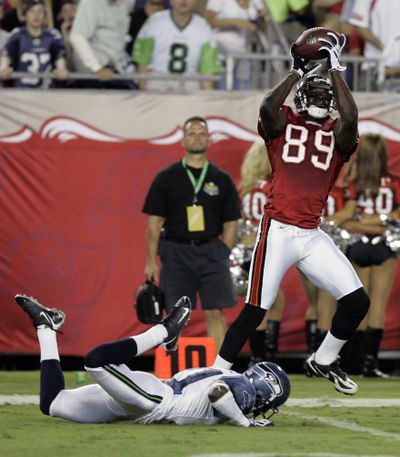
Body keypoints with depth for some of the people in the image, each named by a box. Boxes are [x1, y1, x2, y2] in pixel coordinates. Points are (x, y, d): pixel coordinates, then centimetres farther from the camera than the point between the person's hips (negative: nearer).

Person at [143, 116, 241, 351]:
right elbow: (155, 222, 3)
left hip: (211, 251, 1)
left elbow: (230, 224, 10)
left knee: (215, 312, -4)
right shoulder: (166, 178, 5)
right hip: (176, 251, -1)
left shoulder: (222, 180, 8)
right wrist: (151, 261, -3)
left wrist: (223, 256, 0)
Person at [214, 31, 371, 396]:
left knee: (357, 301, -3)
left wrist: (335, 68, -9)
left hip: (312, 236, 3)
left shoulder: (337, 134, 10)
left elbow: (350, 117, -13)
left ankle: (324, 361, 20)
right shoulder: (283, 124, 5)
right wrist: (297, 71, -12)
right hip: (277, 231, -3)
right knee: (254, 312, -7)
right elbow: (267, 107, -18)